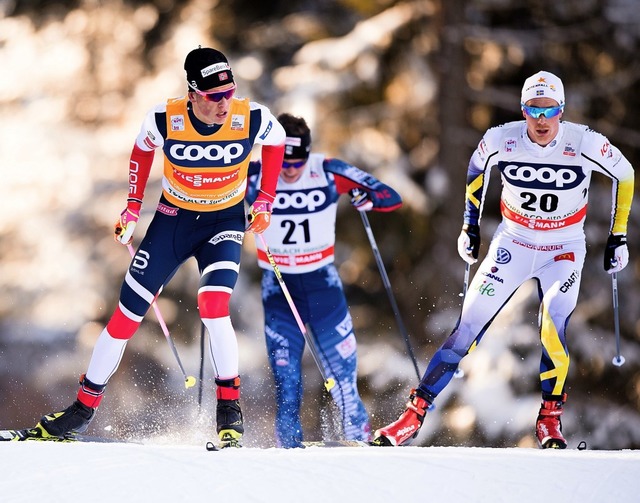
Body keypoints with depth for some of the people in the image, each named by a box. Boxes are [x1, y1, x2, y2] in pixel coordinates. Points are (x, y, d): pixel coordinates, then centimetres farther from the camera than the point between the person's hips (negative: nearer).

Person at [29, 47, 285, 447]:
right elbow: (142, 149, 2)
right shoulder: (166, 120, -22)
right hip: (173, 218, 1)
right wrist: (133, 207, 1)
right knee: (127, 315, 2)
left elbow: (277, 142, 1)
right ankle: (85, 407, 16)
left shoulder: (253, 119, -23)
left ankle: (230, 406, -11)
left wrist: (265, 201, -3)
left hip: (224, 222, -1)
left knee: (213, 308, -26)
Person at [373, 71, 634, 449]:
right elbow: (477, 166, 8)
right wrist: (470, 225, 11)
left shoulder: (584, 143, -20)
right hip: (513, 244, 1)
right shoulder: (502, 140, -16)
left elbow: (624, 174, -1)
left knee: (553, 331, -23)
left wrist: (618, 236, -1)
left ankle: (551, 421, -3)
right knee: (468, 329, -7)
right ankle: (414, 416, -2)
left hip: (564, 250, -1)